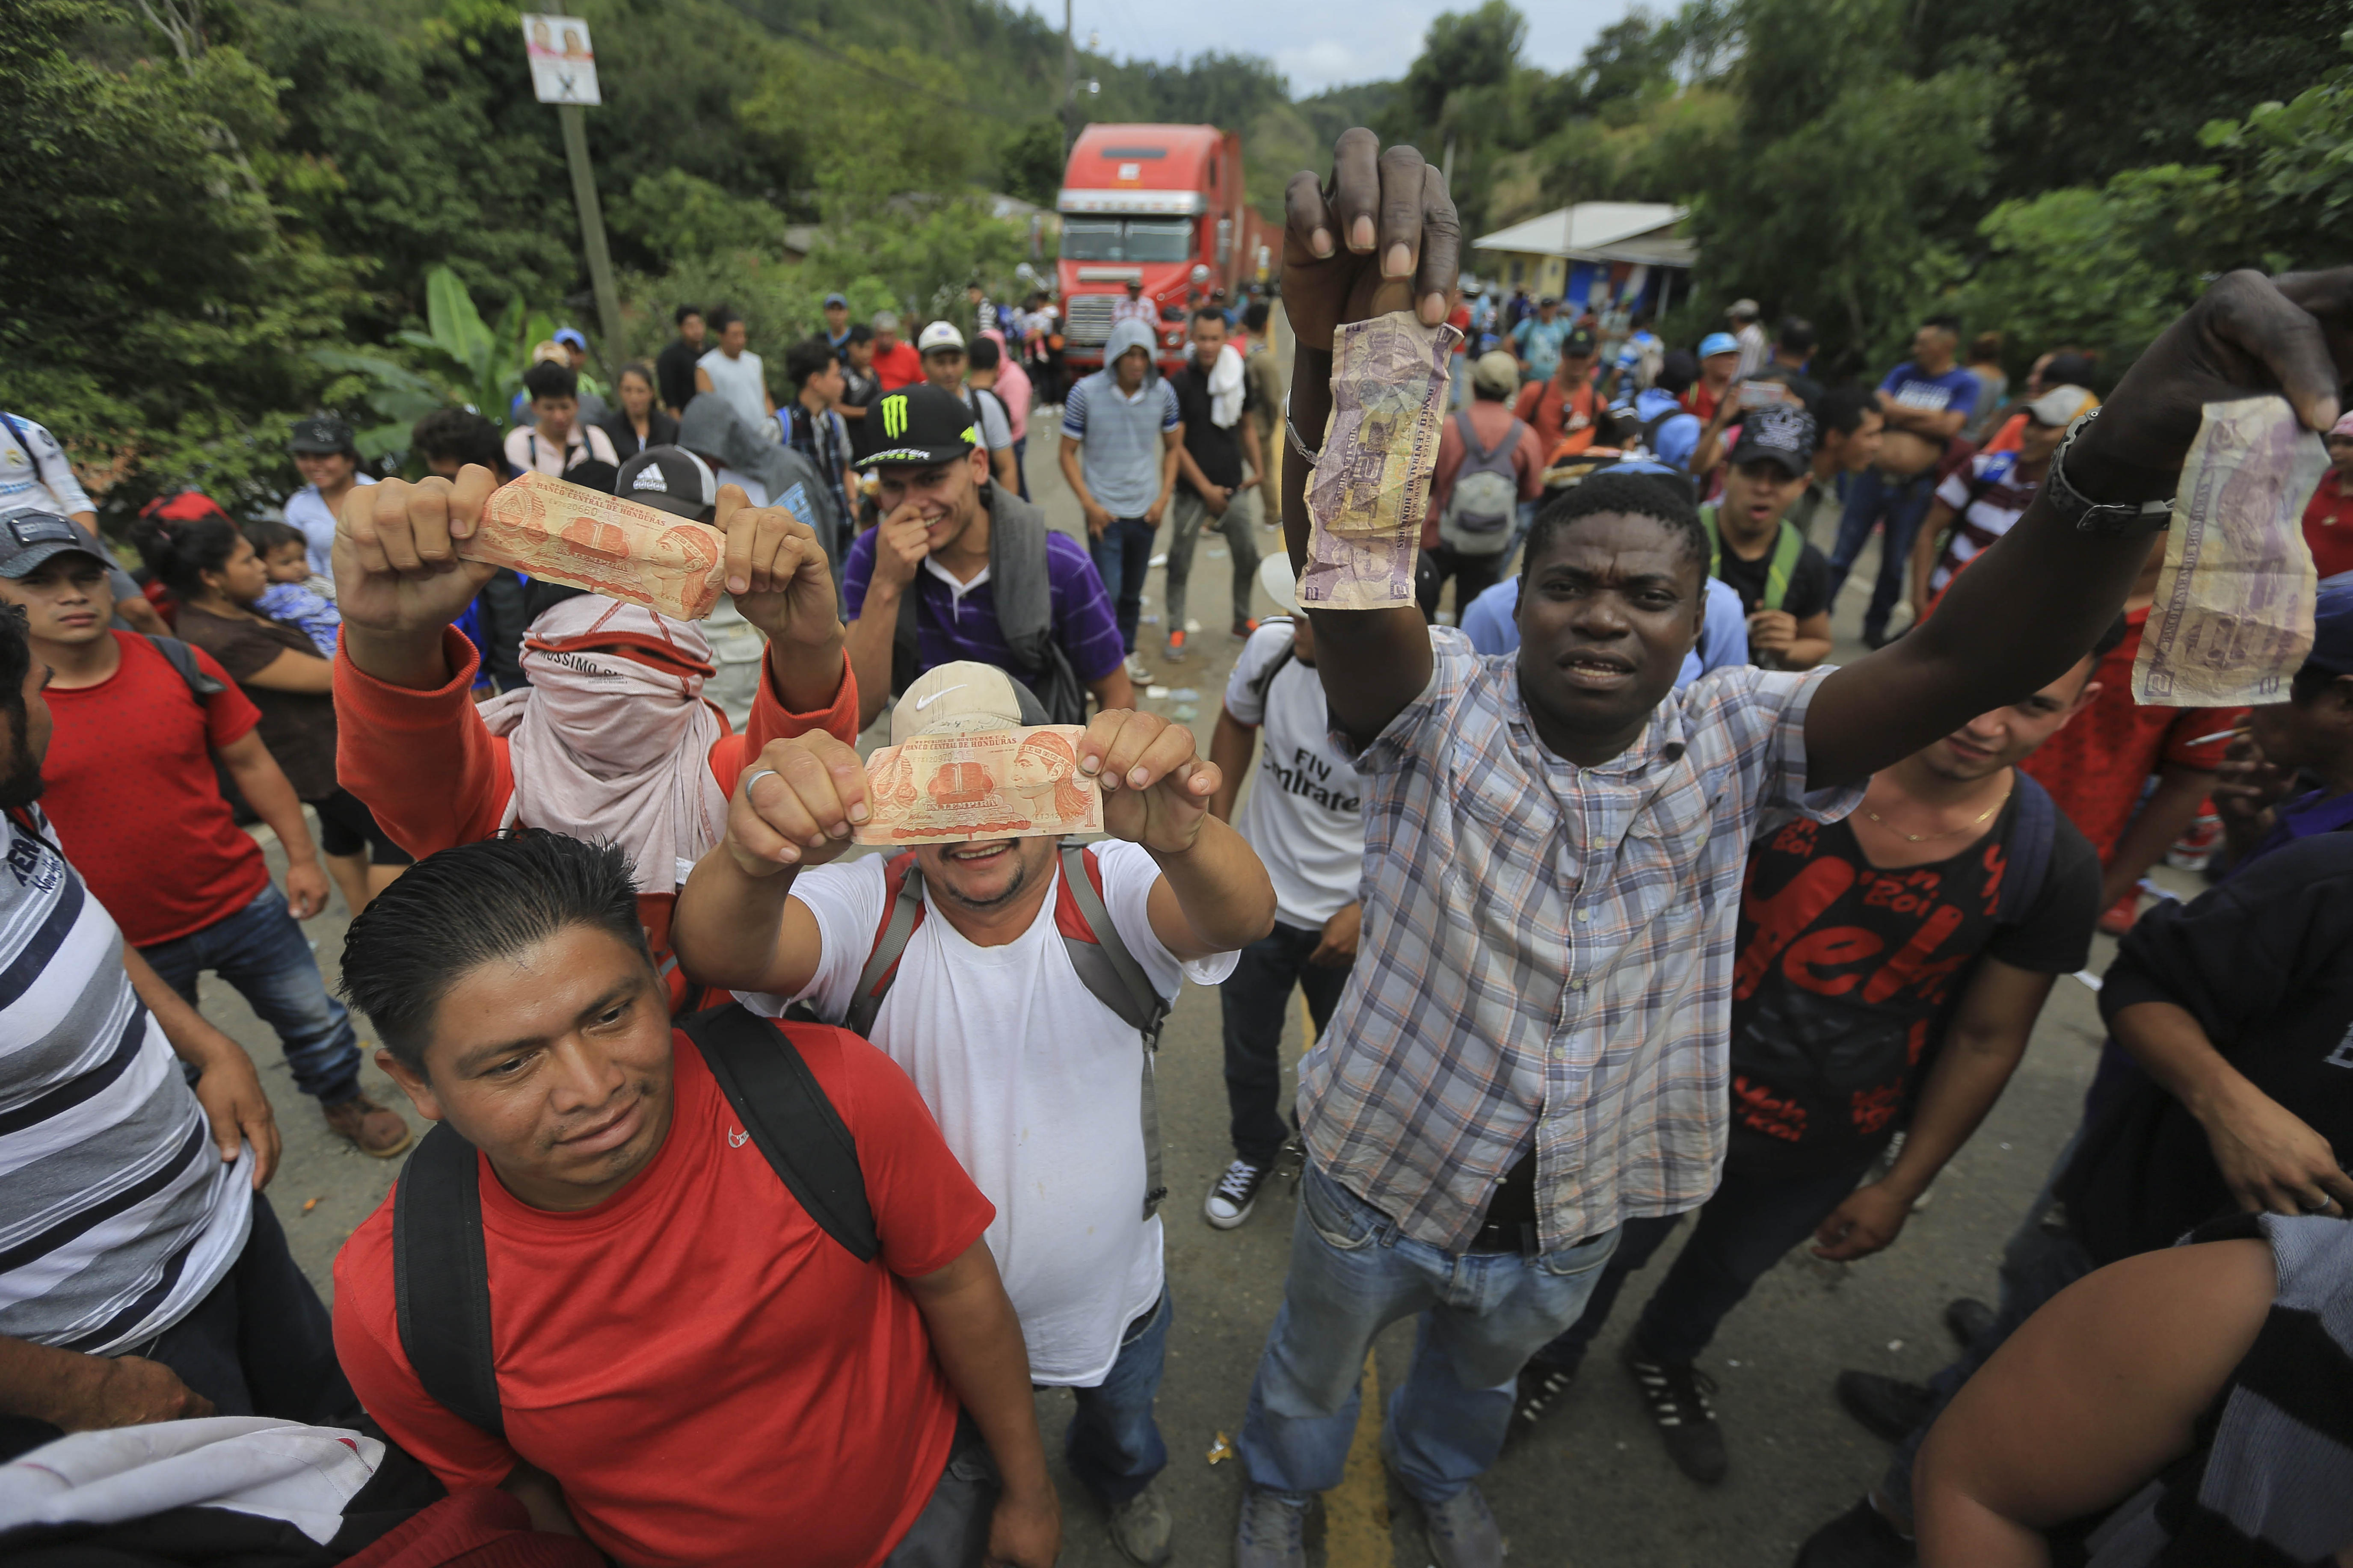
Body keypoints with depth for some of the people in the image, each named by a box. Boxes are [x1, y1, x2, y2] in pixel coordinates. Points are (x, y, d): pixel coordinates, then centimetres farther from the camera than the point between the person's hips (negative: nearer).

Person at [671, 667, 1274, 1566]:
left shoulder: (1112, 892, -22)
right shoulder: (866, 911, -22)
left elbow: (1240, 917, -42)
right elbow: (718, 952, -40)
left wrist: (1181, 838, -66)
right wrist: (757, 860, -64)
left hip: (1112, 1293, 1)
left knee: (1126, 1425, 34)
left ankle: (1120, 1474, 69)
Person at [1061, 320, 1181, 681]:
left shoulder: (1163, 391, -1)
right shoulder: (1086, 392, -9)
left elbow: (1172, 447, 10)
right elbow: (1068, 453, -4)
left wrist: (1164, 498, 0)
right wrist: (1089, 505, -12)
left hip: (1146, 511, 3)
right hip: (1105, 512, -3)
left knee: (1133, 593, 14)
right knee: (1108, 593, -5)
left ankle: (1126, 654, 30)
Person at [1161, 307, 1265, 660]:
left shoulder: (1238, 376, 3)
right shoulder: (1180, 382, -11)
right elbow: (1175, 445, -12)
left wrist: (1258, 468, 5)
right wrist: (1206, 489, -13)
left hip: (1232, 486, 4)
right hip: (1192, 491, -4)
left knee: (1248, 555, 9)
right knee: (1180, 561, 0)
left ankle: (1243, 620, 28)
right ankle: (1176, 630, 14)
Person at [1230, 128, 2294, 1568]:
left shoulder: (1734, 741, -16)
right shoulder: (1438, 710, -25)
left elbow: (1963, 659, -30)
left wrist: (2131, 460, -49)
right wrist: (1339, 359, -61)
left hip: (1579, 1208, 3)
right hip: (1387, 1172, -2)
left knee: (1488, 1369, 36)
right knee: (1318, 1361, 29)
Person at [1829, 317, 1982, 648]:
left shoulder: (1965, 383, 1)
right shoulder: (1903, 373, 9)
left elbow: (1950, 427, -12)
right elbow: (1882, 407, -4)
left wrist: (1901, 415, -7)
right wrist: (1929, 416, -9)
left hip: (1914, 487, -1)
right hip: (1874, 474, 2)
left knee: (1895, 564, 8)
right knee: (1843, 555, 2)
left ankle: (1876, 626, 21)